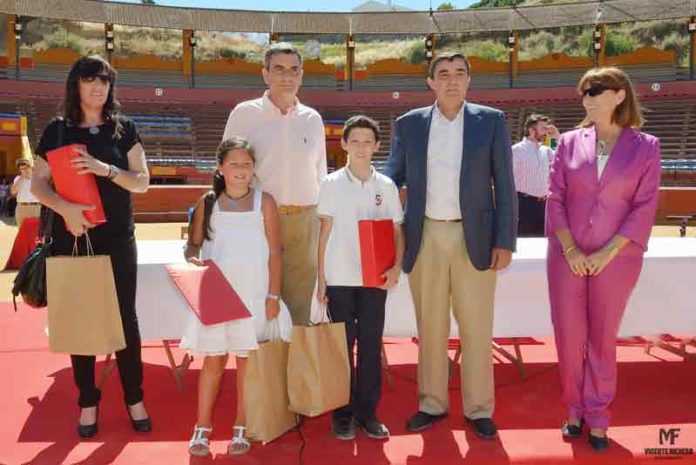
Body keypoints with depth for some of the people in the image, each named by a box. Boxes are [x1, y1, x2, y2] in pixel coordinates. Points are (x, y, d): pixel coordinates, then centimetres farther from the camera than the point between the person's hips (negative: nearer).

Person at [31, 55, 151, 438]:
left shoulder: (123, 128, 3)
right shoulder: (57, 130, 3)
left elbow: (142, 181, -1)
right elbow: (38, 184, 0)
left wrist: (106, 170, -19)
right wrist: (64, 207, -19)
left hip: (116, 238, 0)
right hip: (70, 238, 1)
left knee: (124, 317, 4)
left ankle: (134, 398, 17)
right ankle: (88, 401, 21)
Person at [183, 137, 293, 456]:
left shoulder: (263, 202, 0)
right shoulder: (208, 203, 5)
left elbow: (274, 253, 0)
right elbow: (193, 244, 10)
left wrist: (273, 296, -4)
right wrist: (193, 259, -13)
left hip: (253, 295, -1)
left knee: (246, 361, 5)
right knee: (213, 358, 5)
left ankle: (241, 429, 16)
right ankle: (202, 428, 15)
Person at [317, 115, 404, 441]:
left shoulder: (386, 186, 4)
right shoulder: (332, 184, 1)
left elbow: (397, 232, 7)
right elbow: (325, 232, 2)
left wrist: (396, 267, -9)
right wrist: (320, 278, -2)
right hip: (339, 278, -1)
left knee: (371, 344, 6)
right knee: (342, 345, 6)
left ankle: (366, 410, 18)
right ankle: (343, 412, 17)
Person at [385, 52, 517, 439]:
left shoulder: (492, 121, 2)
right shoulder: (409, 124, 6)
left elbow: (504, 185, 0)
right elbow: (392, 178, 12)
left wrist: (505, 241, -6)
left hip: (475, 238, -1)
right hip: (425, 238, 2)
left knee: (476, 328, 6)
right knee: (430, 327, 11)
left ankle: (479, 408, 21)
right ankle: (433, 404, 26)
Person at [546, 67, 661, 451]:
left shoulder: (645, 147, -1)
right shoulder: (570, 142, 4)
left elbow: (644, 208, -5)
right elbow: (555, 199, 0)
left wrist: (608, 252, -13)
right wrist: (570, 249, -10)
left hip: (615, 258, -1)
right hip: (567, 256, 2)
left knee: (602, 338, 8)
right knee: (569, 335, 5)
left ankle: (597, 416, 23)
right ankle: (574, 408, 24)